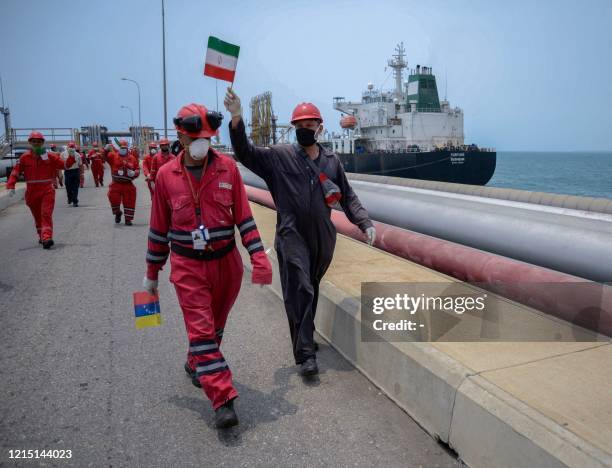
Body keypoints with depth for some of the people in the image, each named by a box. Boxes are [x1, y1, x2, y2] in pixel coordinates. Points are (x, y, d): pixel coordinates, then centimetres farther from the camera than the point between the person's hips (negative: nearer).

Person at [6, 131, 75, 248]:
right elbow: (15, 172, 0)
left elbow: (64, 164, -2)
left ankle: (47, 238, -21)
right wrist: (10, 186, -11)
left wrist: (71, 157, -20)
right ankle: (42, 236, 33)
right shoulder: (25, 157, 0)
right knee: (37, 216, 15)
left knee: (46, 214, -14)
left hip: (47, 190, -2)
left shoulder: (50, 156, 0)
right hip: (32, 192, 2)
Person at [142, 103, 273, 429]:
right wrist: (151, 274, 9)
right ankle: (223, 401, 0)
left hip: (226, 262, 2)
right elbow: (159, 229, 4)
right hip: (188, 267, -1)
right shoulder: (166, 175, -4)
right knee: (201, 330, -6)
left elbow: (243, 216, -2)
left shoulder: (227, 167, -5)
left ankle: (195, 365, 46)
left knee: (215, 325, 18)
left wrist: (258, 256, -11)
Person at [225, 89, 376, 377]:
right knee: (300, 291, -11)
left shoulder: (332, 161, 10)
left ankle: (304, 339, 34)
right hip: (292, 235, -4)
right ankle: (305, 354, -3)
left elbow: (347, 196, 14)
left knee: (311, 290, 15)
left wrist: (365, 223, 4)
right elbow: (245, 153, -9)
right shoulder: (279, 156, 0)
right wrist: (236, 119, -24)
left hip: (323, 237, 4)